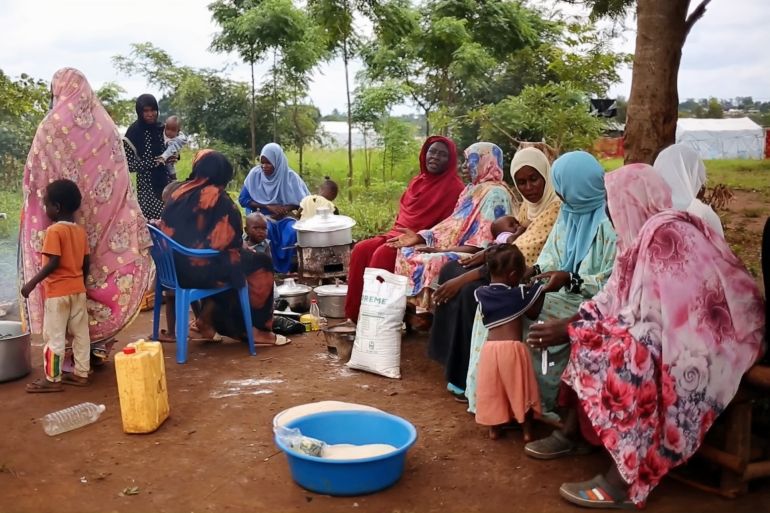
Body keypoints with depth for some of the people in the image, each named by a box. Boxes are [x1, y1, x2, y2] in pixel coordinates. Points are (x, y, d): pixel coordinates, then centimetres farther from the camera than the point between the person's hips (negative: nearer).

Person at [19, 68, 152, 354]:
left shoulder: (52, 126, -7)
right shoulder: (106, 125, 6)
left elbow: (36, 178, -7)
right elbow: (120, 178, 7)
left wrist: (38, 210, 6)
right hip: (104, 223, 4)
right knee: (100, 276, 11)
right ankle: (97, 344, 16)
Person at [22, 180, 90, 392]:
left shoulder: (54, 231, -14)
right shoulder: (81, 231, 7)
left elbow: (53, 262, -21)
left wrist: (32, 282, -15)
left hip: (58, 291, -7)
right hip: (78, 289, 7)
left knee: (54, 336, 0)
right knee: (80, 333, 11)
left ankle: (53, 379, 5)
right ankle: (81, 373, 18)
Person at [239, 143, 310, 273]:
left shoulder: (289, 176, -6)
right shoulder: (255, 174, -6)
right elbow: (243, 199, -3)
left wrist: (286, 208, -19)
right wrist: (268, 206, -15)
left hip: (284, 217, 1)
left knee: (293, 232, -31)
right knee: (265, 231, -35)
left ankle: (284, 270, -16)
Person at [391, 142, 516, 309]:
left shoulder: (495, 194, -13)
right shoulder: (472, 189, 17)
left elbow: (483, 244, -20)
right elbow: (454, 225, 14)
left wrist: (441, 250, -23)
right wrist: (420, 237, 2)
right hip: (455, 248, 10)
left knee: (433, 262, -32)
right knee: (407, 253, -4)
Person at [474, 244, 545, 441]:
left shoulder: (481, 294, 4)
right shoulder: (519, 294, -4)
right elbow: (534, 314, 10)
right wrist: (539, 290, 20)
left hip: (490, 348, 3)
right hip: (513, 347, -3)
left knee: (492, 390, 15)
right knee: (521, 390, 11)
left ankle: (494, 429, 24)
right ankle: (527, 431, 19)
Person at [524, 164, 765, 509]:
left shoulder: (665, 233, -22)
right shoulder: (646, 229, 7)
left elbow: (645, 320, -26)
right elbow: (614, 298, 9)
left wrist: (570, 331, -21)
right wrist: (570, 323, -2)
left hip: (708, 338, -10)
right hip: (674, 326, 10)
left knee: (624, 352, -29)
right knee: (590, 339, 2)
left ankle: (625, 481, -24)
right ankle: (570, 433, 6)